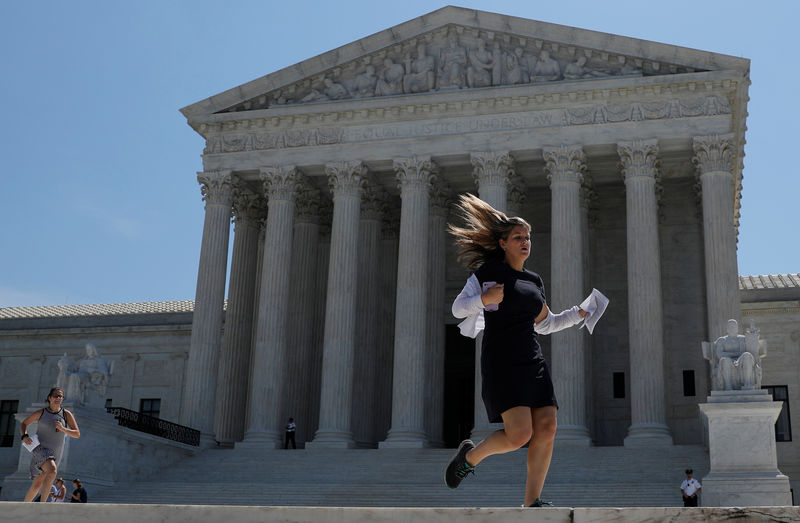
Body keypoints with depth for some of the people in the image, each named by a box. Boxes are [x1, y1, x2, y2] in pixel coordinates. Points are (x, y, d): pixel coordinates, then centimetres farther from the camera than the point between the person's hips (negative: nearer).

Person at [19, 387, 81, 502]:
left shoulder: (66, 414, 3)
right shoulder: (41, 413, 1)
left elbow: (77, 434, 0)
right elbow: (23, 424, 14)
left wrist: (63, 429, -17)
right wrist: (24, 436, -6)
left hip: (54, 453, 3)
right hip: (39, 448, -3)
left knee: (37, 484, 9)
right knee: (52, 470, -31)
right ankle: (42, 503, -31)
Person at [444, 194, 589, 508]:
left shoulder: (535, 281, 18)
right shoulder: (487, 273, 0)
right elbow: (457, 308, -1)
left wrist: (578, 313, 17)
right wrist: (483, 300, -18)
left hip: (533, 361, 7)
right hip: (501, 362, -6)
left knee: (547, 428, -8)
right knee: (519, 433, -18)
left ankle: (532, 503, -1)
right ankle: (470, 456, 11)